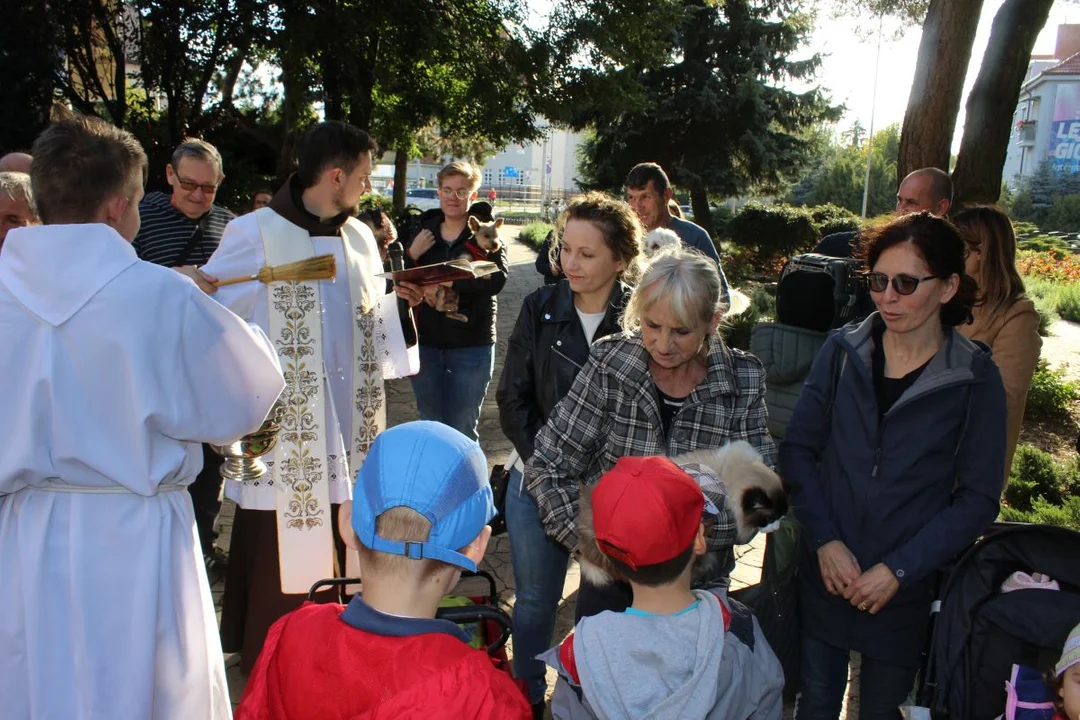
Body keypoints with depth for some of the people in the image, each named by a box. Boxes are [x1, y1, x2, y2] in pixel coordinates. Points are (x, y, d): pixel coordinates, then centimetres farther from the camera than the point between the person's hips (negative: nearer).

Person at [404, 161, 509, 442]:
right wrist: (412, 255, -12)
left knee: (461, 431, 6)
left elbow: (496, 279, -23)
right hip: (426, 343, 4)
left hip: (471, 347, -4)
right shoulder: (423, 232, 6)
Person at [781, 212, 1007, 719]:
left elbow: (978, 500, -6)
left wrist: (898, 570, -13)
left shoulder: (976, 379, -9)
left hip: (905, 587, -1)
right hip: (826, 574, 1)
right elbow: (797, 448, -2)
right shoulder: (843, 350, -5)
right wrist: (826, 540, -12)